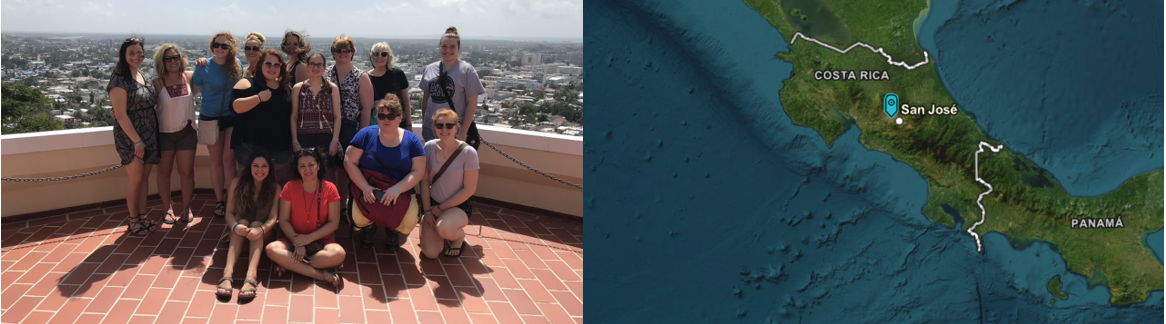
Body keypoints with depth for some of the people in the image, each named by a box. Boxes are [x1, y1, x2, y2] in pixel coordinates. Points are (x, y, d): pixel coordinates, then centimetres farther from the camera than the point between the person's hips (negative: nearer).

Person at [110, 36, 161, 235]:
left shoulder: (143, 77, 9)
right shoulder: (119, 80, -14)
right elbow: (121, 115, -17)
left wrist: (147, 139, 10)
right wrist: (137, 141, -18)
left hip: (149, 135, 7)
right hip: (130, 138, -7)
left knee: (145, 177, 12)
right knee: (135, 179, 1)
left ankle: (142, 217, 23)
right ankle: (133, 221, 14)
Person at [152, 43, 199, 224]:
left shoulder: (189, 77, -3)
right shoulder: (157, 83, -9)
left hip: (186, 132, 1)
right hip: (164, 133, -1)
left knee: (186, 172, 7)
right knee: (164, 172, 10)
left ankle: (186, 208, 20)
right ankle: (168, 208, 23)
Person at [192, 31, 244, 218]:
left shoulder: (237, 65, -3)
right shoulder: (204, 67, -9)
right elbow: (194, 90, 0)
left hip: (232, 117, 1)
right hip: (210, 117, -1)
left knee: (228, 160, 2)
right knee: (216, 160, 9)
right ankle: (219, 200, 17)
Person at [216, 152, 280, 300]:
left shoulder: (275, 188, -6)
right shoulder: (237, 183, -4)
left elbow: (273, 218, -15)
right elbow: (229, 212, -9)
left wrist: (261, 229, -37)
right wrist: (236, 226, -32)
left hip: (263, 235, 0)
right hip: (239, 234, 1)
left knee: (256, 224, -31)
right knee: (243, 222, -30)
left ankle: (251, 276, -54)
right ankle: (227, 274, -51)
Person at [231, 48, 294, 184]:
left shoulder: (287, 90, 13)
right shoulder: (248, 84, -1)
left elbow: (293, 117, 18)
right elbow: (236, 106, -15)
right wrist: (259, 97, -19)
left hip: (281, 149, 4)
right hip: (251, 148, -4)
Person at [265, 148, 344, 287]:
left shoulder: (329, 188, -2)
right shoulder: (290, 187, 0)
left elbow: (334, 223, -4)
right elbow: (283, 220, -2)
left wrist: (309, 238, -13)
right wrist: (297, 243, -15)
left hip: (321, 241, -1)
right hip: (293, 240, 1)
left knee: (338, 254, -33)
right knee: (272, 249, -31)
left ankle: (289, 265, -21)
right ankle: (321, 275, -30)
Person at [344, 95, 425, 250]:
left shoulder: (412, 140, 1)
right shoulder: (366, 134, 0)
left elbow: (418, 171, -5)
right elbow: (349, 162, -3)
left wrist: (397, 189, -21)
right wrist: (365, 187, -17)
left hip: (401, 193, 0)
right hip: (368, 191, 0)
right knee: (358, 217, -30)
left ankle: (394, 231, 13)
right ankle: (368, 228, 13)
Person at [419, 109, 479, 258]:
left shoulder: (468, 153, -17)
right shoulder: (430, 147, -6)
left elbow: (469, 189, -13)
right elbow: (425, 181, -1)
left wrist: (441, 208, -11)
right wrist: (427, 210, -6)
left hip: (458, 205, -3)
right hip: (433, 203, 3)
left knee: (444, 228, -37)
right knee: (430, 253, -12)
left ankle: (459, 237, 1)